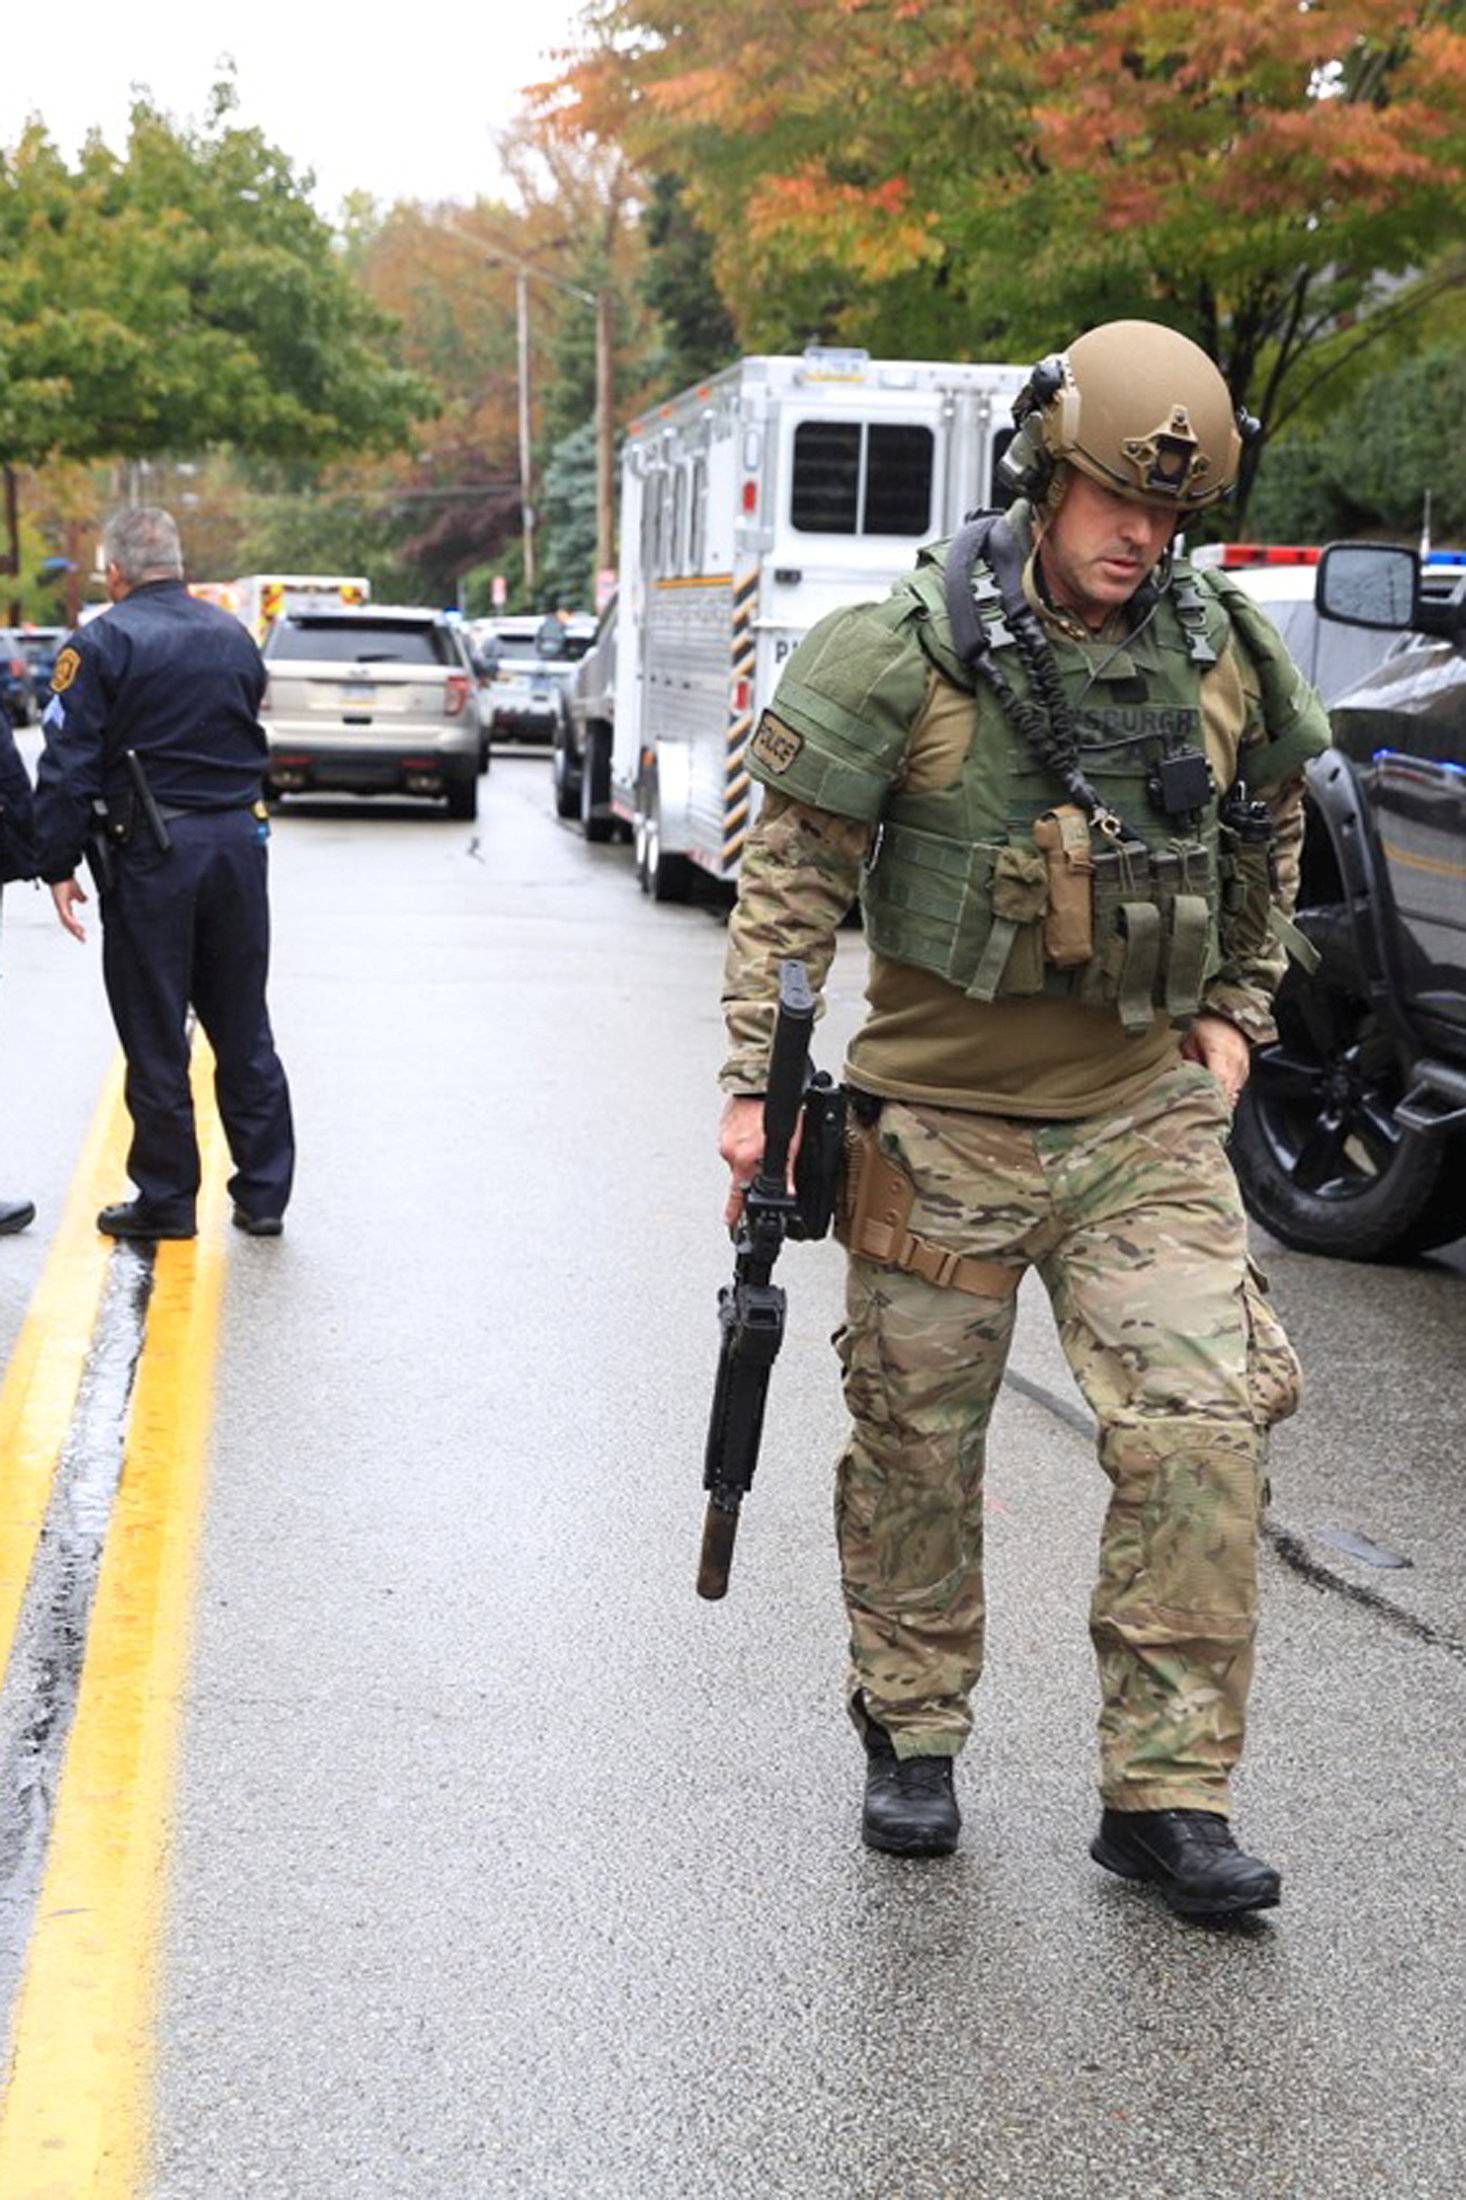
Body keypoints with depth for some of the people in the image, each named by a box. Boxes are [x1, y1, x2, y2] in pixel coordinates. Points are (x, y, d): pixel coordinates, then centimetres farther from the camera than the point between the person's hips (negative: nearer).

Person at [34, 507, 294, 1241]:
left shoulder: (101, 644, -8)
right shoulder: (233, 636, 11)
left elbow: (68, 766, -12)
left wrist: (58, 865, -7)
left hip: (149, 854, -5)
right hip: (238, 843, 5)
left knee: (155, 1036, 4)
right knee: (243, 1030, 11)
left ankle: (166, 1199, 11)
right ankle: (263, 1194, 15)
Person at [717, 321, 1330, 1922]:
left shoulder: (1225, 656, 3)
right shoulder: (904, 657, -10)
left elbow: (1268, 846, 20)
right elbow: (791, 875, -7)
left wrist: (1236, 1012, 13)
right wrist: (756, 1082, -11)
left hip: (1148, 1124, 3)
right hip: (943, 1128, -2)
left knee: (1201, 1428, -8)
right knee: (917, 1447, 9)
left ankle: (1166, 1796, 4)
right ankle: (910, 1736, 31)